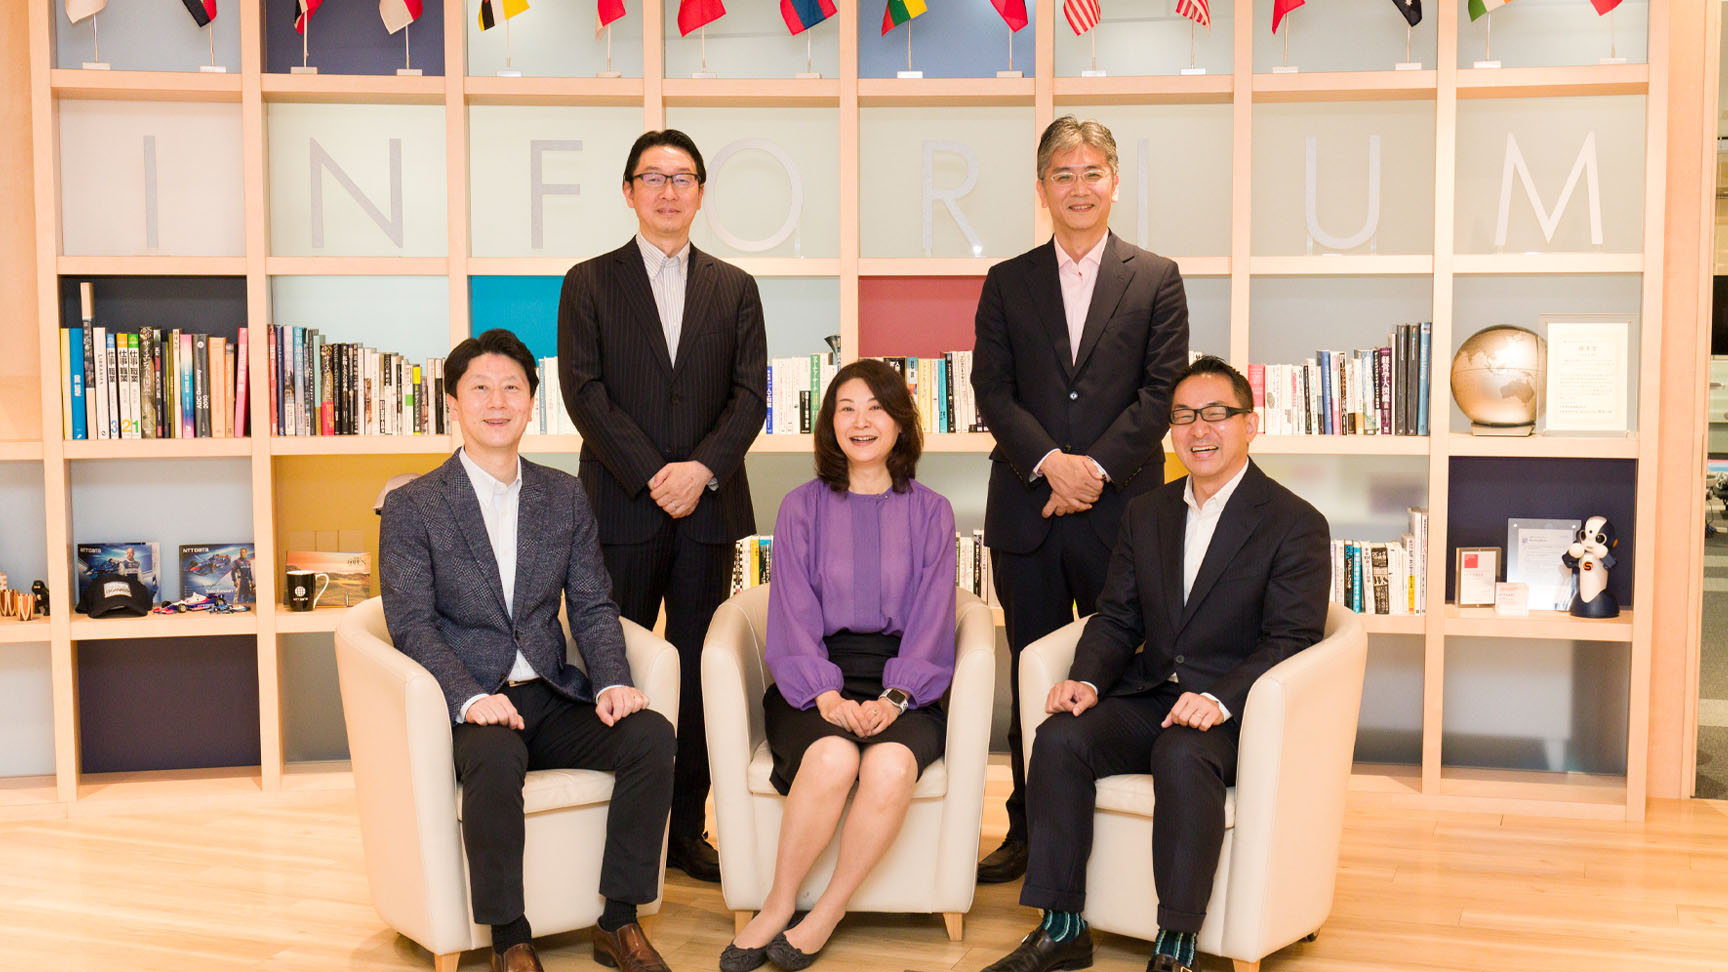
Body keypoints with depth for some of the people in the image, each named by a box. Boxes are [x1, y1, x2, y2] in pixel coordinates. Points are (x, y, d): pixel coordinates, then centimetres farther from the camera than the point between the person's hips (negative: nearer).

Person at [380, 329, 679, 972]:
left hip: (553, 699, 4)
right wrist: (469, 698, -23)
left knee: (652, 735, -21)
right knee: (496, 758, -36)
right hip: (469, 706, -3)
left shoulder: (566, 497, 13)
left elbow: (592, 607, 8)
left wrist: (611, 682, -11)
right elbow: (412, 624, -7)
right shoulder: (412, 506, 2)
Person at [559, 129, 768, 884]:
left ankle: (686, 830, 17)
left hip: (710, 508, 2)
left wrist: (701, 468, -12)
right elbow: (584, 392, -4)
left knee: (698, 670, 6)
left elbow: (751, 395, 4)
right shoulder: (589, 284, 6)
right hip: (621, 508, -2)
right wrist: (653, 476, -13)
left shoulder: (734, 289, 12)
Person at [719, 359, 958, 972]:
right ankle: (777, 907, -11)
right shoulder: (802, 508, 9)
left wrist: (893, 698, -14)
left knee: (890, 766, -32)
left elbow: (931, 624, 3)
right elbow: (794, 621, 1)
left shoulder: (930, 513, 10)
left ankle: (825, 917, -12)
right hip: (816, 682, 0)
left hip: (906, 685, 1)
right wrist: (828, 696, -15)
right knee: (832, 758, -32)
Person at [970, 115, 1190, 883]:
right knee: (1032, 676, 8)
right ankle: (1029, 831, 20)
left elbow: (1162, 392, -2)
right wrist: (1048, 462, -13)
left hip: (1120, 509, -1)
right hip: (1026, 511, 2)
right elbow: (992, 390, 2)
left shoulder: (1156, 280, 6)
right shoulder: (1007, 282, 10)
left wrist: (1097, 465, -13)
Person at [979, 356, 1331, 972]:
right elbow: (1117, 619, 12)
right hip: (1145, 698, 5)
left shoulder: (1297, 525, -2)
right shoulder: (1146, 514, 15)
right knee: (1059, 739, -22)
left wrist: (1219, 700, -27)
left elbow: (1291, 640, -10)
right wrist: (1088, 679, -9)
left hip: (1235, 712, -4)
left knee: (1181, 756, -35)